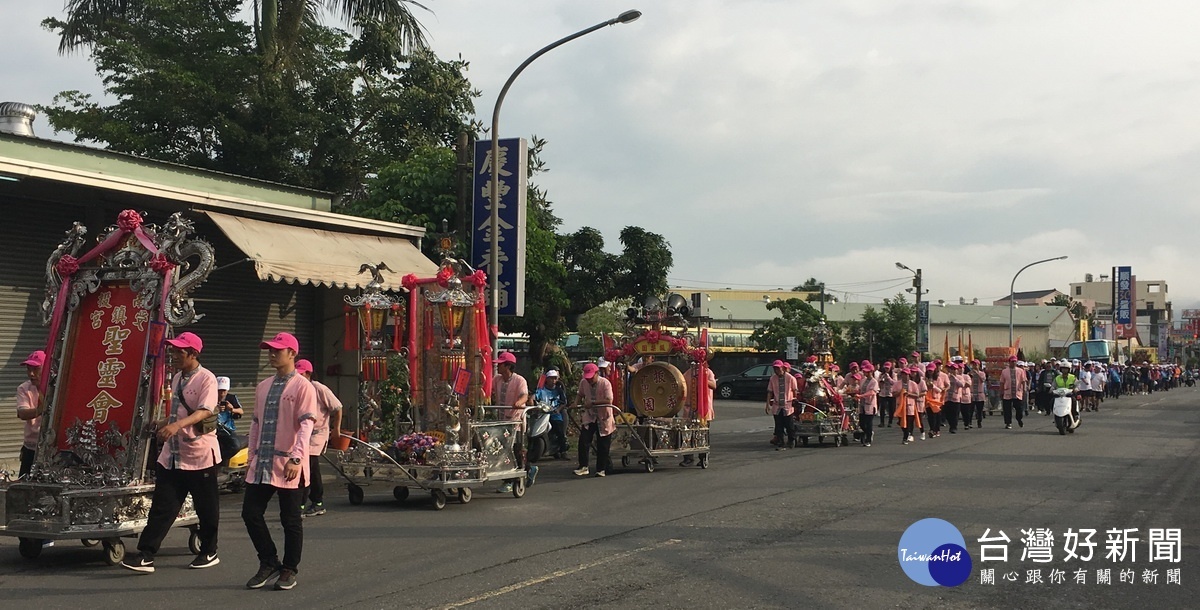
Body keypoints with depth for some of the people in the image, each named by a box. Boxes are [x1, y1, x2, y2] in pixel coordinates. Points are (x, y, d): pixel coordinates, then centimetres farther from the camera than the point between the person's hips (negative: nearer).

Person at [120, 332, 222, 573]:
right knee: (162, 506, 1)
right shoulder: (177, 378, 13)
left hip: (200, 454, -7)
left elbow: (204, 411, -28)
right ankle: (146, 555, -2)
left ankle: (209, 552, 21)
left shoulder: (206, 379, -13)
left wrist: (177, 425, -41)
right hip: (172, 454, 7)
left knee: (206, 508, 6)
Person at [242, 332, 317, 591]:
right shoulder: (263, 386, 14)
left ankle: (289, 570, 15)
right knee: (250, 513, 3)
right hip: (261, 464, 7)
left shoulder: (302, 386, -7)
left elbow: (306, 424, -15)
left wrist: (296, 458, -24)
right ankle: (269, 563, 17)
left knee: (291, 520, 2)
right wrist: (252, 456, 15)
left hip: (288, 465, -7)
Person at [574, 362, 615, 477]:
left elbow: (609, 400, -25)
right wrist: (577, 403, -5)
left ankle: (601, 469, 14)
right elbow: (580, 394, 16)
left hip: (604, 418, -4)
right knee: (583, 441, -10)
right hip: (589, 416, 4)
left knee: (603, 446, 2)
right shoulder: (583, 382, -2)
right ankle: (583, 467, -5)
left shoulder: (605, 383, -17)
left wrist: (592, 402, -30)